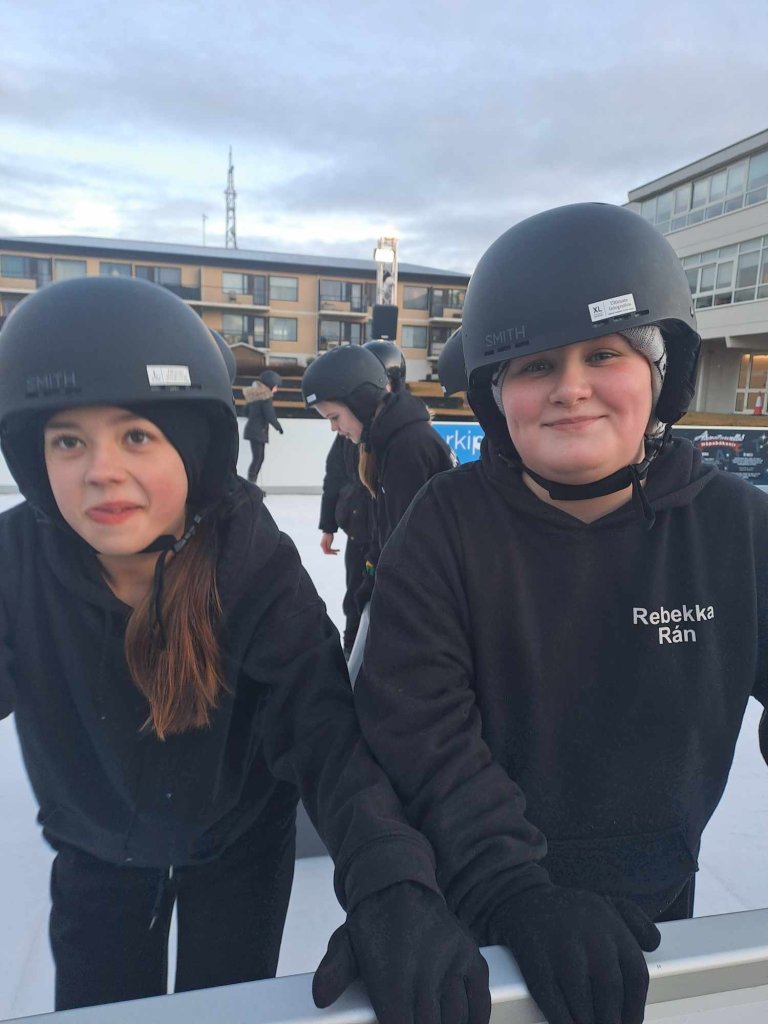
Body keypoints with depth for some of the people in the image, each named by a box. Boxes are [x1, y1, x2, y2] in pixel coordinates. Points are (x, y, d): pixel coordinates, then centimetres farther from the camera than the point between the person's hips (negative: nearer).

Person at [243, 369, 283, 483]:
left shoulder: (253, 393, 14)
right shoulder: (265, 395, -12)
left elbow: (247, 411, 20)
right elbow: (270, 415, -15)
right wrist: (278, 427, -1)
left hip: (252, 429, 9)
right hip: (258, 431, -9)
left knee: (259, 458, 10)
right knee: (257, 459, -11)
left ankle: (251, 484, 8)